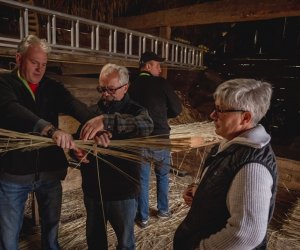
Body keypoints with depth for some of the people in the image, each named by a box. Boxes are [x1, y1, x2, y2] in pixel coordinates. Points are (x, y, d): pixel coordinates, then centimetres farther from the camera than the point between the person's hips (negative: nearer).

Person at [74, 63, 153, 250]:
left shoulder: (135, 111, -10)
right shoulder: (93, 110, 2)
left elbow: (147, 125, -34)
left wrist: (107, 121, -44)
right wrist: (77, 151, -18)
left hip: (122, 191, -3)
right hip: (92, 189, 4)